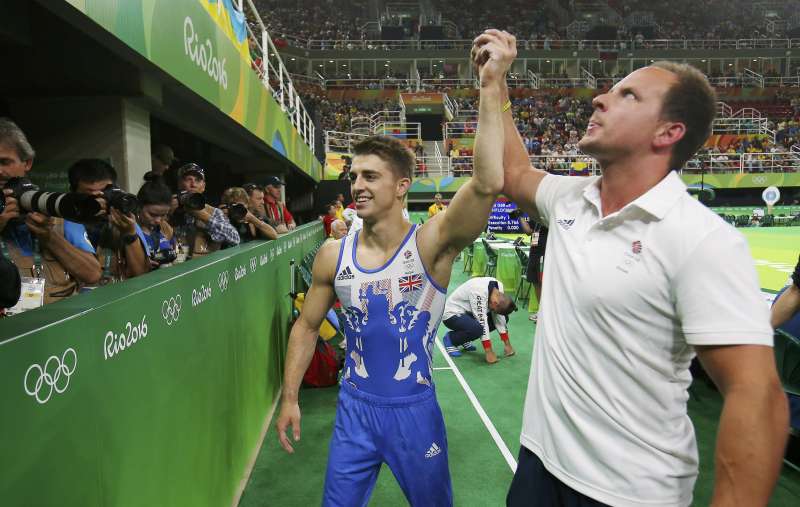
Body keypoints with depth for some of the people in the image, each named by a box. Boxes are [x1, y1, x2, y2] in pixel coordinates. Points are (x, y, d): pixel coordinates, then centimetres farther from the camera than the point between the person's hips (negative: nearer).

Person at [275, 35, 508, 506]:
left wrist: (491, 87, -37)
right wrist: (290, 398, 4)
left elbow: (488, 185, -36)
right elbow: (307, 327, 5)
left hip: (415, 410, -2)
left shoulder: (431, 243, -19)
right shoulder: (333, 255, -8)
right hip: (354, 408, 3)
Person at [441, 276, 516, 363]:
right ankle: (450, 339, -5)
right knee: (477, 328, -35)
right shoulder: (479, 292, -34)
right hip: (452, 314, -8)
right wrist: (489, 352, -32)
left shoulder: (498, 286, -11)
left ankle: (464, 338, 9)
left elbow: (499, 316, -3)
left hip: (468, 312, 8)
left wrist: (507, 345, -4)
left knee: (502, 318, -2)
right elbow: (482, 322, -34)